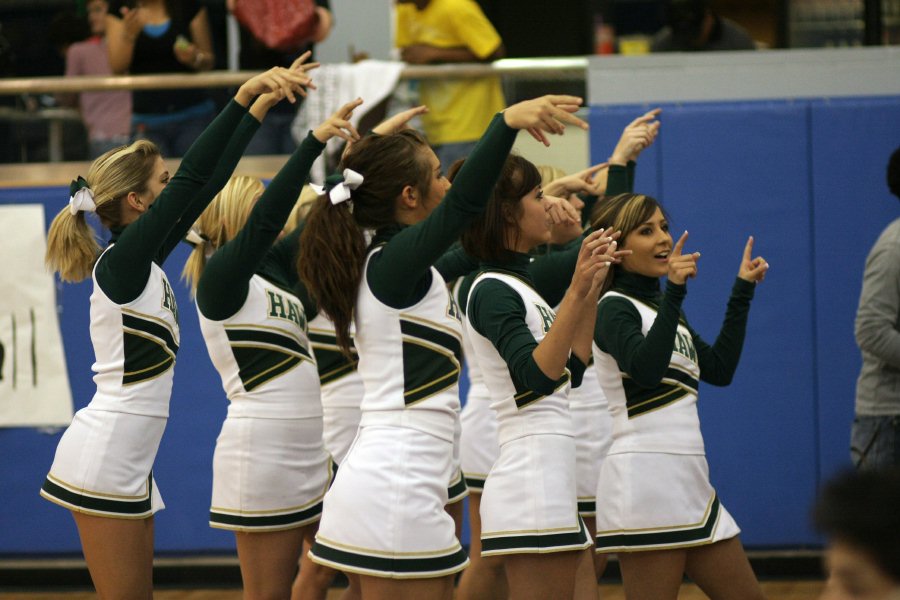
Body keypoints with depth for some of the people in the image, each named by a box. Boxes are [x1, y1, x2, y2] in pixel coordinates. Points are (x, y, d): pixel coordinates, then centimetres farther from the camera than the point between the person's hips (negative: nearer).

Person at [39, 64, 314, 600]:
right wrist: (246, 96, -23)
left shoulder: (146, 262, 11)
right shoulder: (122, 261, -12)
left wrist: (263, 104, 13)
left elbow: (208, 182, 13)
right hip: (105, 460, -9)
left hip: (128, 464, 9)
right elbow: (195, 178, -20)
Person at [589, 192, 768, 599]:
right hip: (645, 483, -9)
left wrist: (742, 292, 24)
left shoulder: (658, 306, 20)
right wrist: (674, 293, -31)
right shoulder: (615, 307, -7)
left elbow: (719, 369, 21)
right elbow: (644, 368, -26)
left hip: (690, 482, 9)